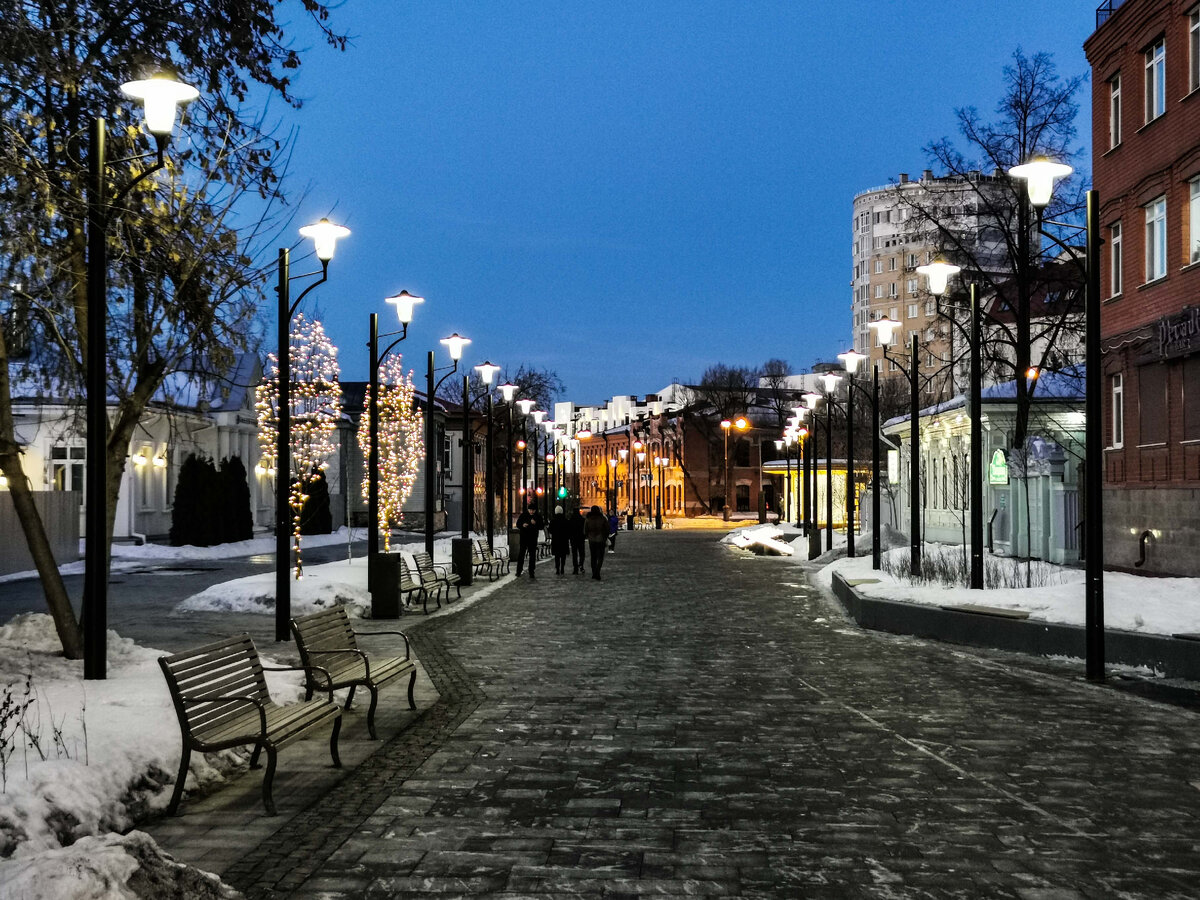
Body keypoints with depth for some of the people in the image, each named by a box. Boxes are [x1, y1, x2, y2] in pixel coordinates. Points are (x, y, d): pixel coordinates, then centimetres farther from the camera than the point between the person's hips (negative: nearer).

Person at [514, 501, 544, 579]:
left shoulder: (538, 516, 0)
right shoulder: (523, 515, -2)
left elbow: (541, 527, -4)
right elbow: (518, 524, 2)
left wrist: (535, 523, -22)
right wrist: (522, 525, -19)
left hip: (533, 538, 1)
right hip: (524, 537, -1)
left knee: (532, 556, 1)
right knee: (522, 554, 5)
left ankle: (531, 575, 6)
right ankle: (518, 572, 18)